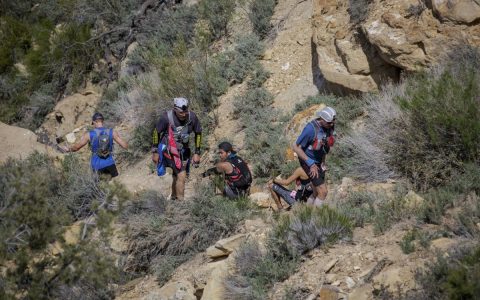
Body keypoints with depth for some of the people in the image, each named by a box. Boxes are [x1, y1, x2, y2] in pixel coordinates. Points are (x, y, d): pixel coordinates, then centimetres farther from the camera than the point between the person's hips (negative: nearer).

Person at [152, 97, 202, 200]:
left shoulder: (192, 117, -13)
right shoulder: (166, 117, -23)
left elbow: (198, 133, 3)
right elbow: (156, 132, -7)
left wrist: (197, 153, 3)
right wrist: (155, 152, -2)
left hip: (184, 151, 4)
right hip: (170, 150, -4)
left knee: (177, 177, 12)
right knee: (182, 176, -17)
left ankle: (173, 198, 33)